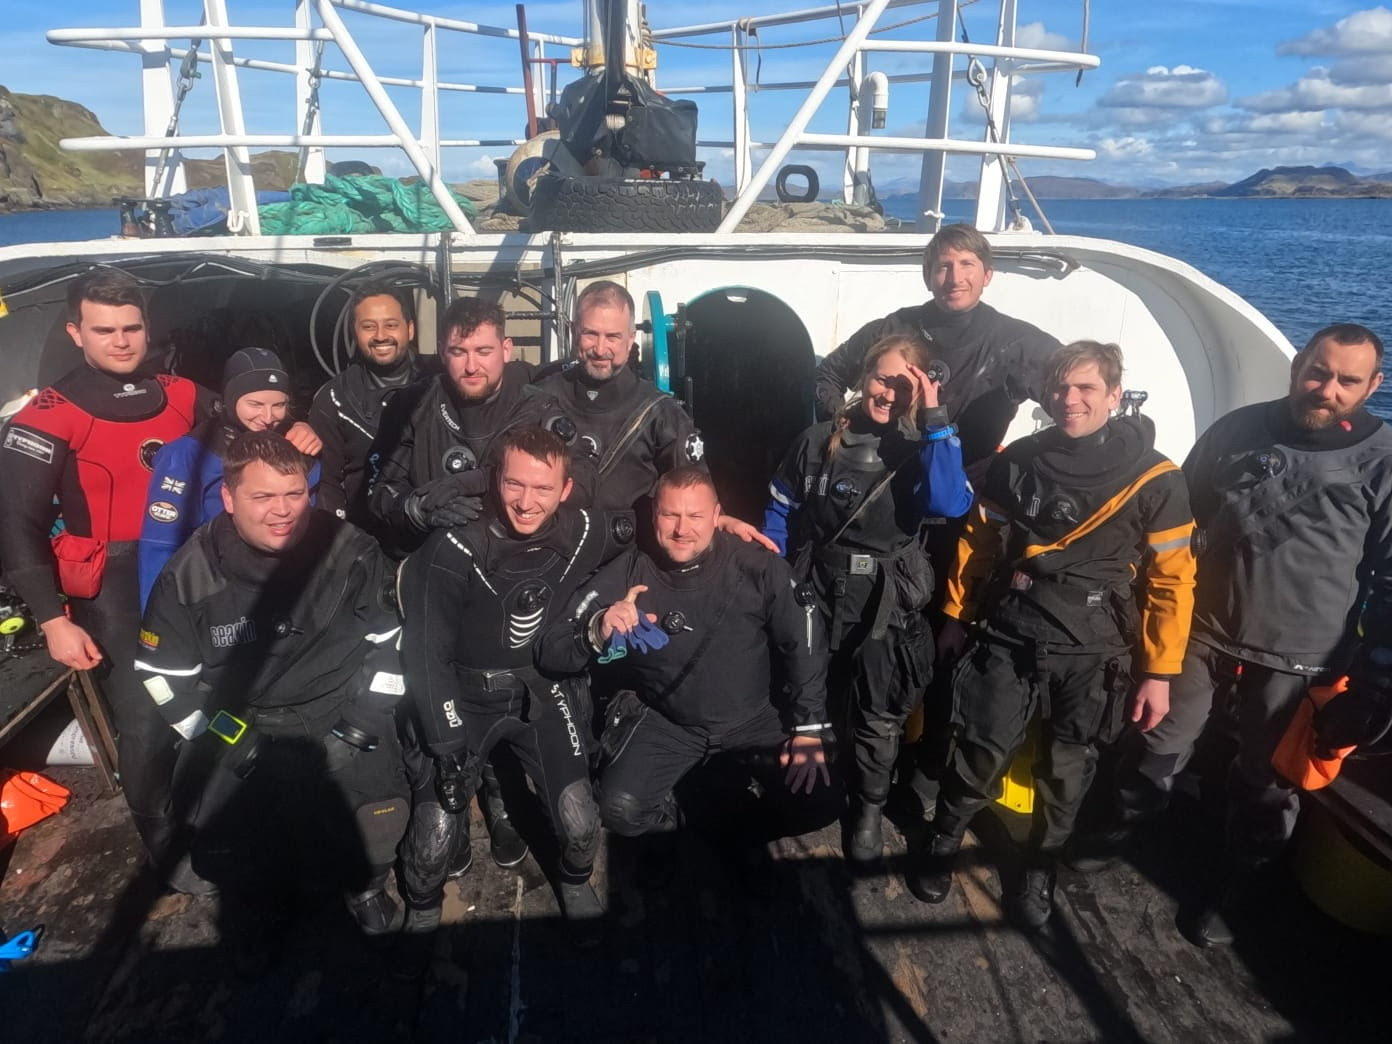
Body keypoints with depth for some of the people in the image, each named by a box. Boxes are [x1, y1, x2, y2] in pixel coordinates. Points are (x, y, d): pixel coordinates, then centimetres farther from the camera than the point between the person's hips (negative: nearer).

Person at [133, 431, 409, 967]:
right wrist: (214, 737, -2)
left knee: (377, 824, -19)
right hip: (242, 731, 1)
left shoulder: (350, 552, -11)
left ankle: (364, 885, 18)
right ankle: (258, 907, 28)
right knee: (223, 851, -9)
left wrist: (369, 712, -4)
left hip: (341, 717, -1)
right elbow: (163, 672, 2)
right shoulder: (191, 575, -10)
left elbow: (393, 636, 0)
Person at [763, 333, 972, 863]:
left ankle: (869, 808, 37)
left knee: (877, 718, 12)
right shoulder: (819, 440, -3)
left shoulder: (920, 450, -6)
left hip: (886, 604, -1)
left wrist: (935, 420, -26)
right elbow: (780, 512, 4)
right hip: (817, 592, 1)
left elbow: (950, 504, -27)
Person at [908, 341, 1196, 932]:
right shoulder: (1018, 462, 0)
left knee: (1065, 774, 12)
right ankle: (941, 846, 30)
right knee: (980, 757, 3)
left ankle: (1038, 872, 37)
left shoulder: (1154, 480, -7)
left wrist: (1159, 671, -4)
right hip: (1009, 640, 1)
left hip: (1093, 657, -1)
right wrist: (957, 616, 14)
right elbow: (977, 543, 10)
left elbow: (1171, 581, -4)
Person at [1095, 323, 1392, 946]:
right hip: (1199, 635, 2)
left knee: (1266, 788, 15)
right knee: (1155, 750, 16)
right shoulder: (1239, 429, 0)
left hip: (1297, 661, -1)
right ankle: (1107, 838, 39)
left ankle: (1228, 895, 36)